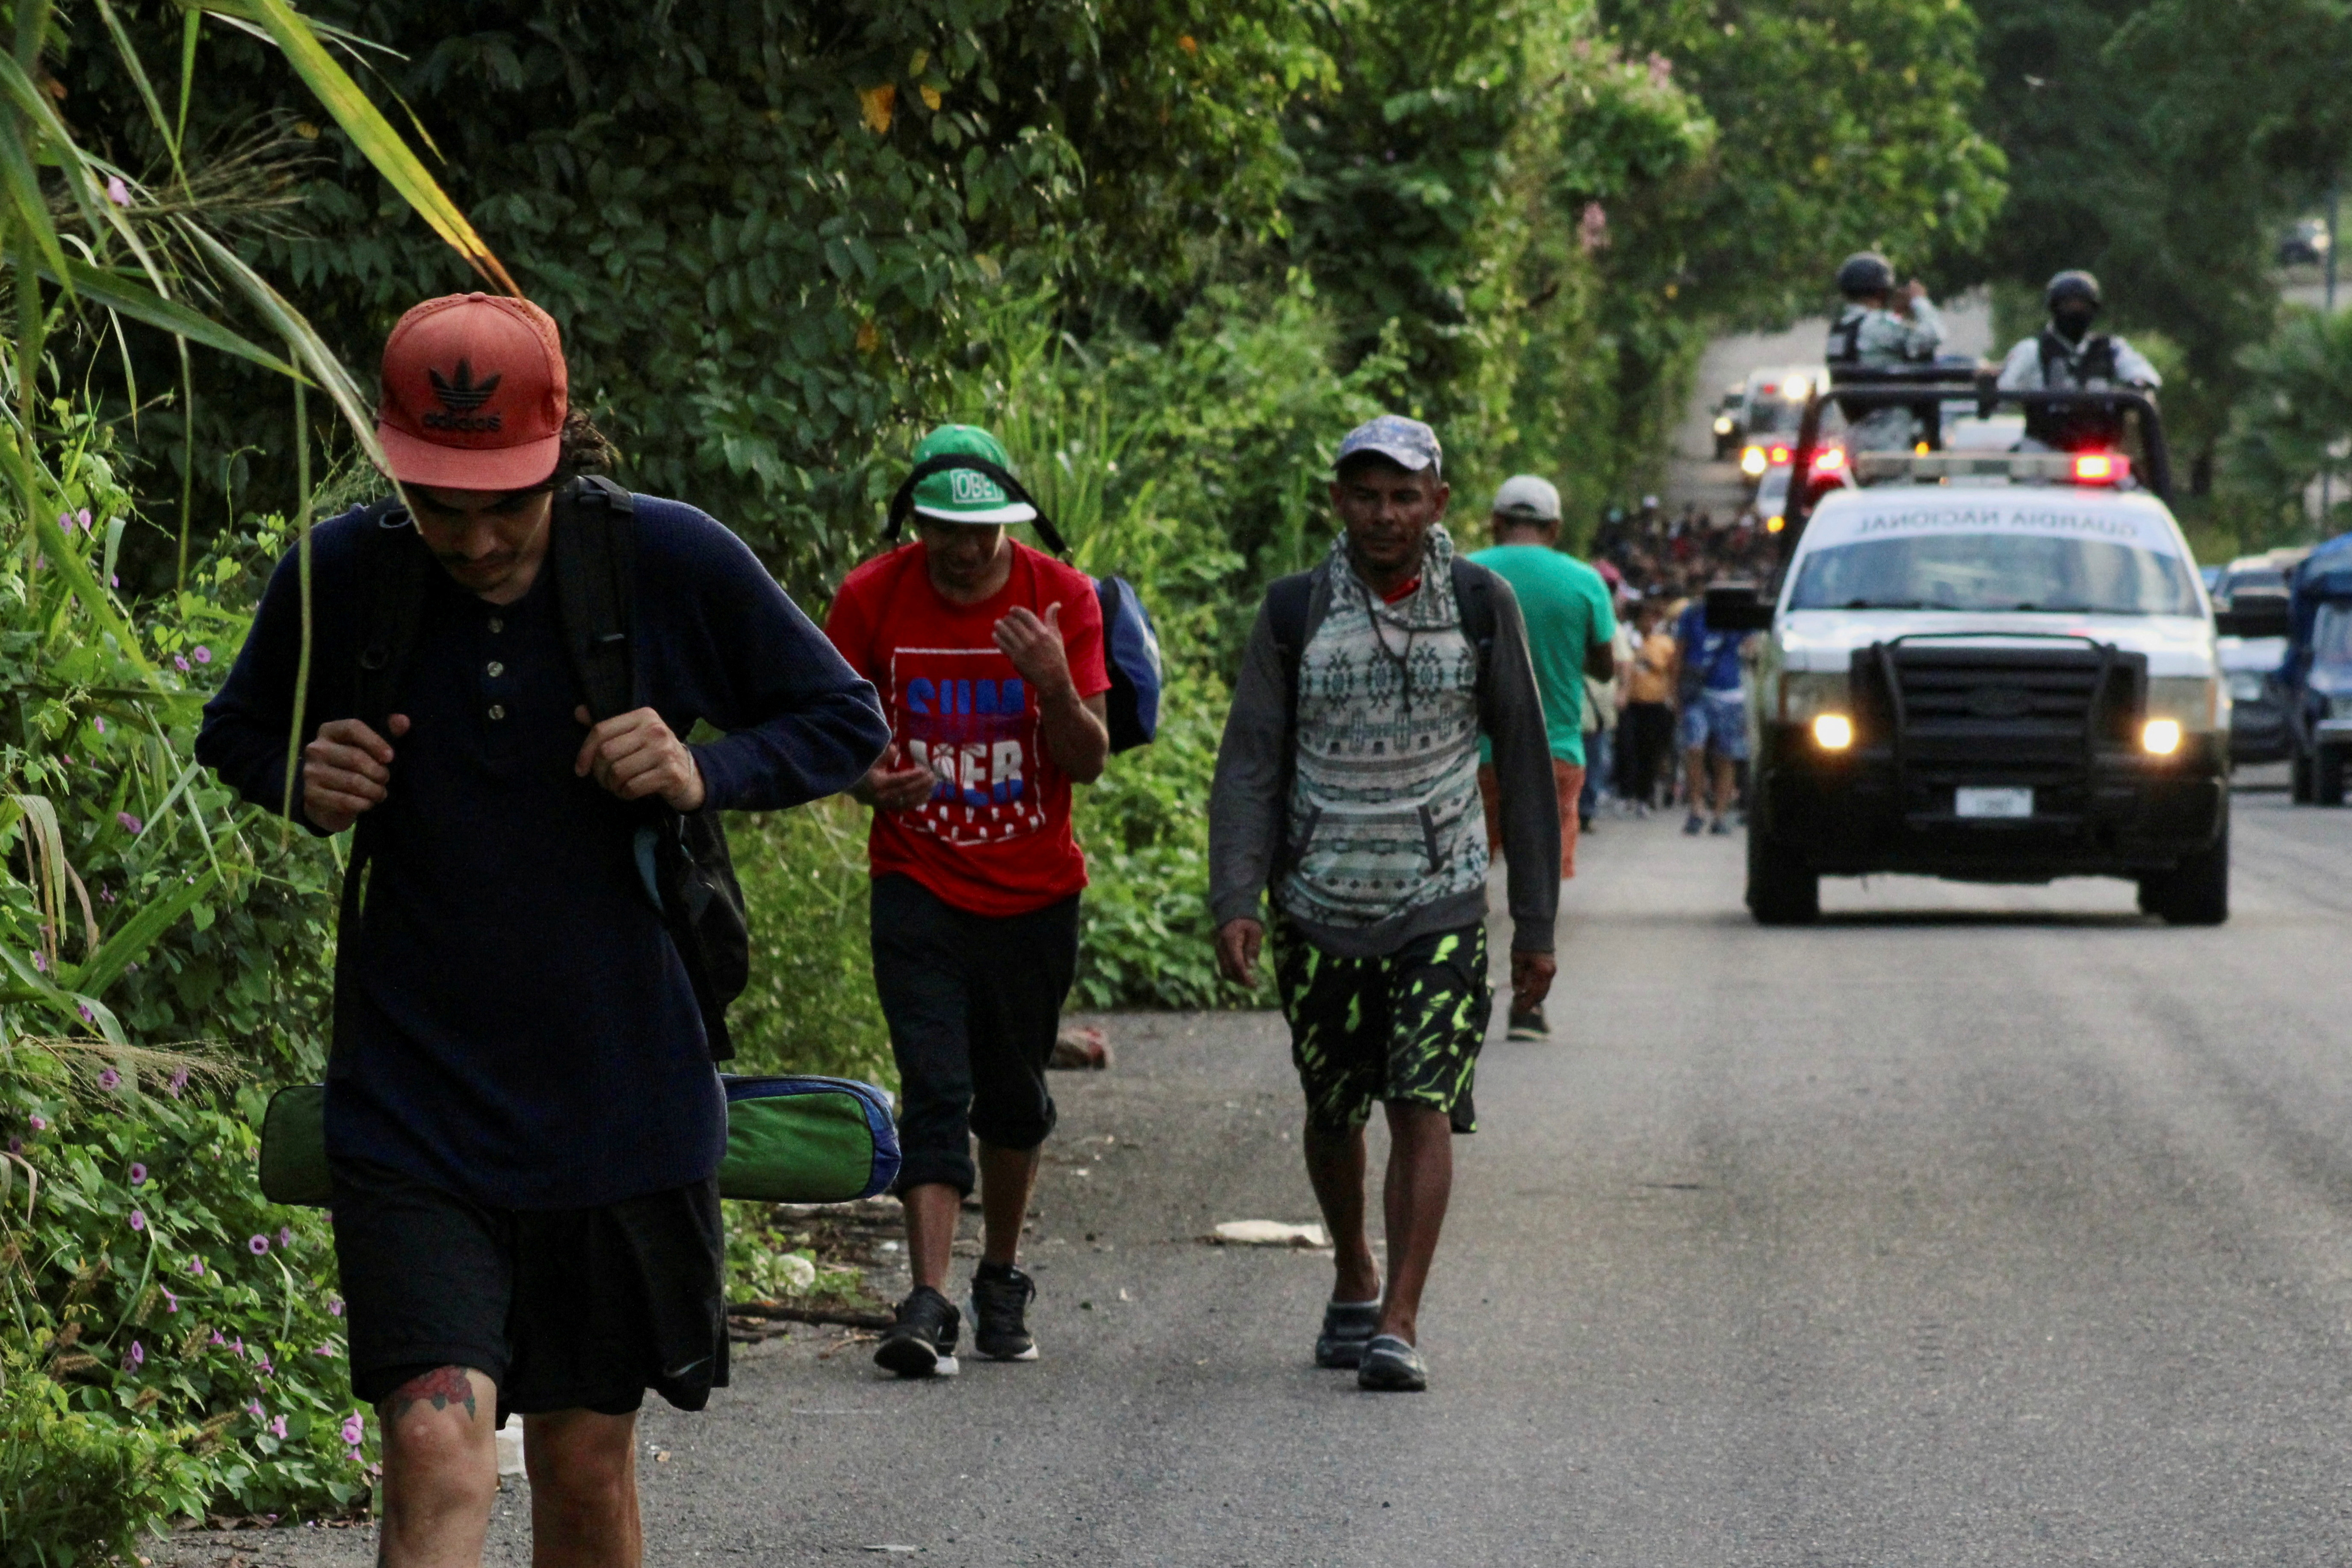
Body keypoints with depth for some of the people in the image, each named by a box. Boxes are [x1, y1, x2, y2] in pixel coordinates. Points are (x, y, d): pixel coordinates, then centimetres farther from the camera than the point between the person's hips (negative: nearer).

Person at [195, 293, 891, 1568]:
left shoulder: (670, 563, -9)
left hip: (621, 1111, 1)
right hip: (412, 1115, -1)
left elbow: (846, 723, 4)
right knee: (439, 1459, -18)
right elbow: (236, 736, 13)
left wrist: (705, 776, -16)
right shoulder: (342, 578, -7)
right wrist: (304, 784, -11)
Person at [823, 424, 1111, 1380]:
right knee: (935, 1092, -14)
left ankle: (1002, 1279, 32)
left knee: (1014, 1096, 12)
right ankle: (928, 1305, -21)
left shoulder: (1061, 599, -6)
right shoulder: (872, 599, -6)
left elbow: (1089, 762, -6)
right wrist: (872, 783, -18)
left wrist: (1055, 686, -26)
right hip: (919, 885, -1)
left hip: (1034, 890, 1)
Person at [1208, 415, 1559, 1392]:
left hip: (1442, 908, -1)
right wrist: (1234, 901, -13)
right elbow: (1250, 763, -1)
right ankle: (1353, 1282, 35)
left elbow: (1524, 764, 4)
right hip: (1320, 909, 1)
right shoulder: (1295, 614, -1)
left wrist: (1536, 924, 3)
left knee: (1424, 1107, -13)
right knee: (1333, 1114, 11)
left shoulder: (1481, 607, -1)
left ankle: (1398, 1327, -17)